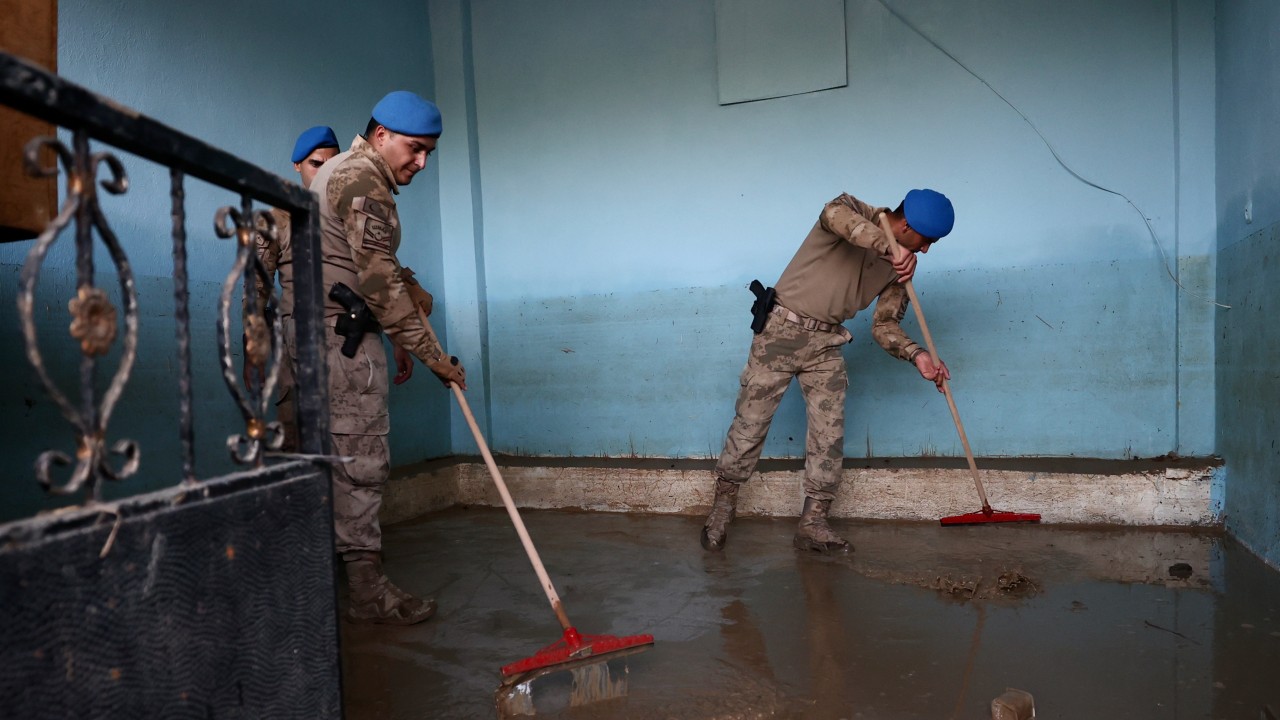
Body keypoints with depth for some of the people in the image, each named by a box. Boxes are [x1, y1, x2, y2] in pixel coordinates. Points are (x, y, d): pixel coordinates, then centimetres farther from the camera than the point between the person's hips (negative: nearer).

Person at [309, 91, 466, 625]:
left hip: (325, 332, 11)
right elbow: (378, 281, -21)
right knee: (361, 459, -8)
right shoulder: (363, 182, -13)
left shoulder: (341, 170, 22)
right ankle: (368, 590, -2)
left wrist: (408, 286, 11)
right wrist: (432, 354, -18)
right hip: (343, 335, -11)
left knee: (341, 456, 14)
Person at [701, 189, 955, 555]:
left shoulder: (901, 266, 5)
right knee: (750, 422, 0)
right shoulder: (856, 212, -11)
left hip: (827, 344, 6)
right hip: (782, 331, -6)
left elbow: (885, 325, 6)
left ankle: (812, 523, 12)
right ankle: (723, 505, 16)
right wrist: (888, 247, -45)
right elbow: (836, 213, -37)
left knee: (829, 436, 1)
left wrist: (917, 354, -11)